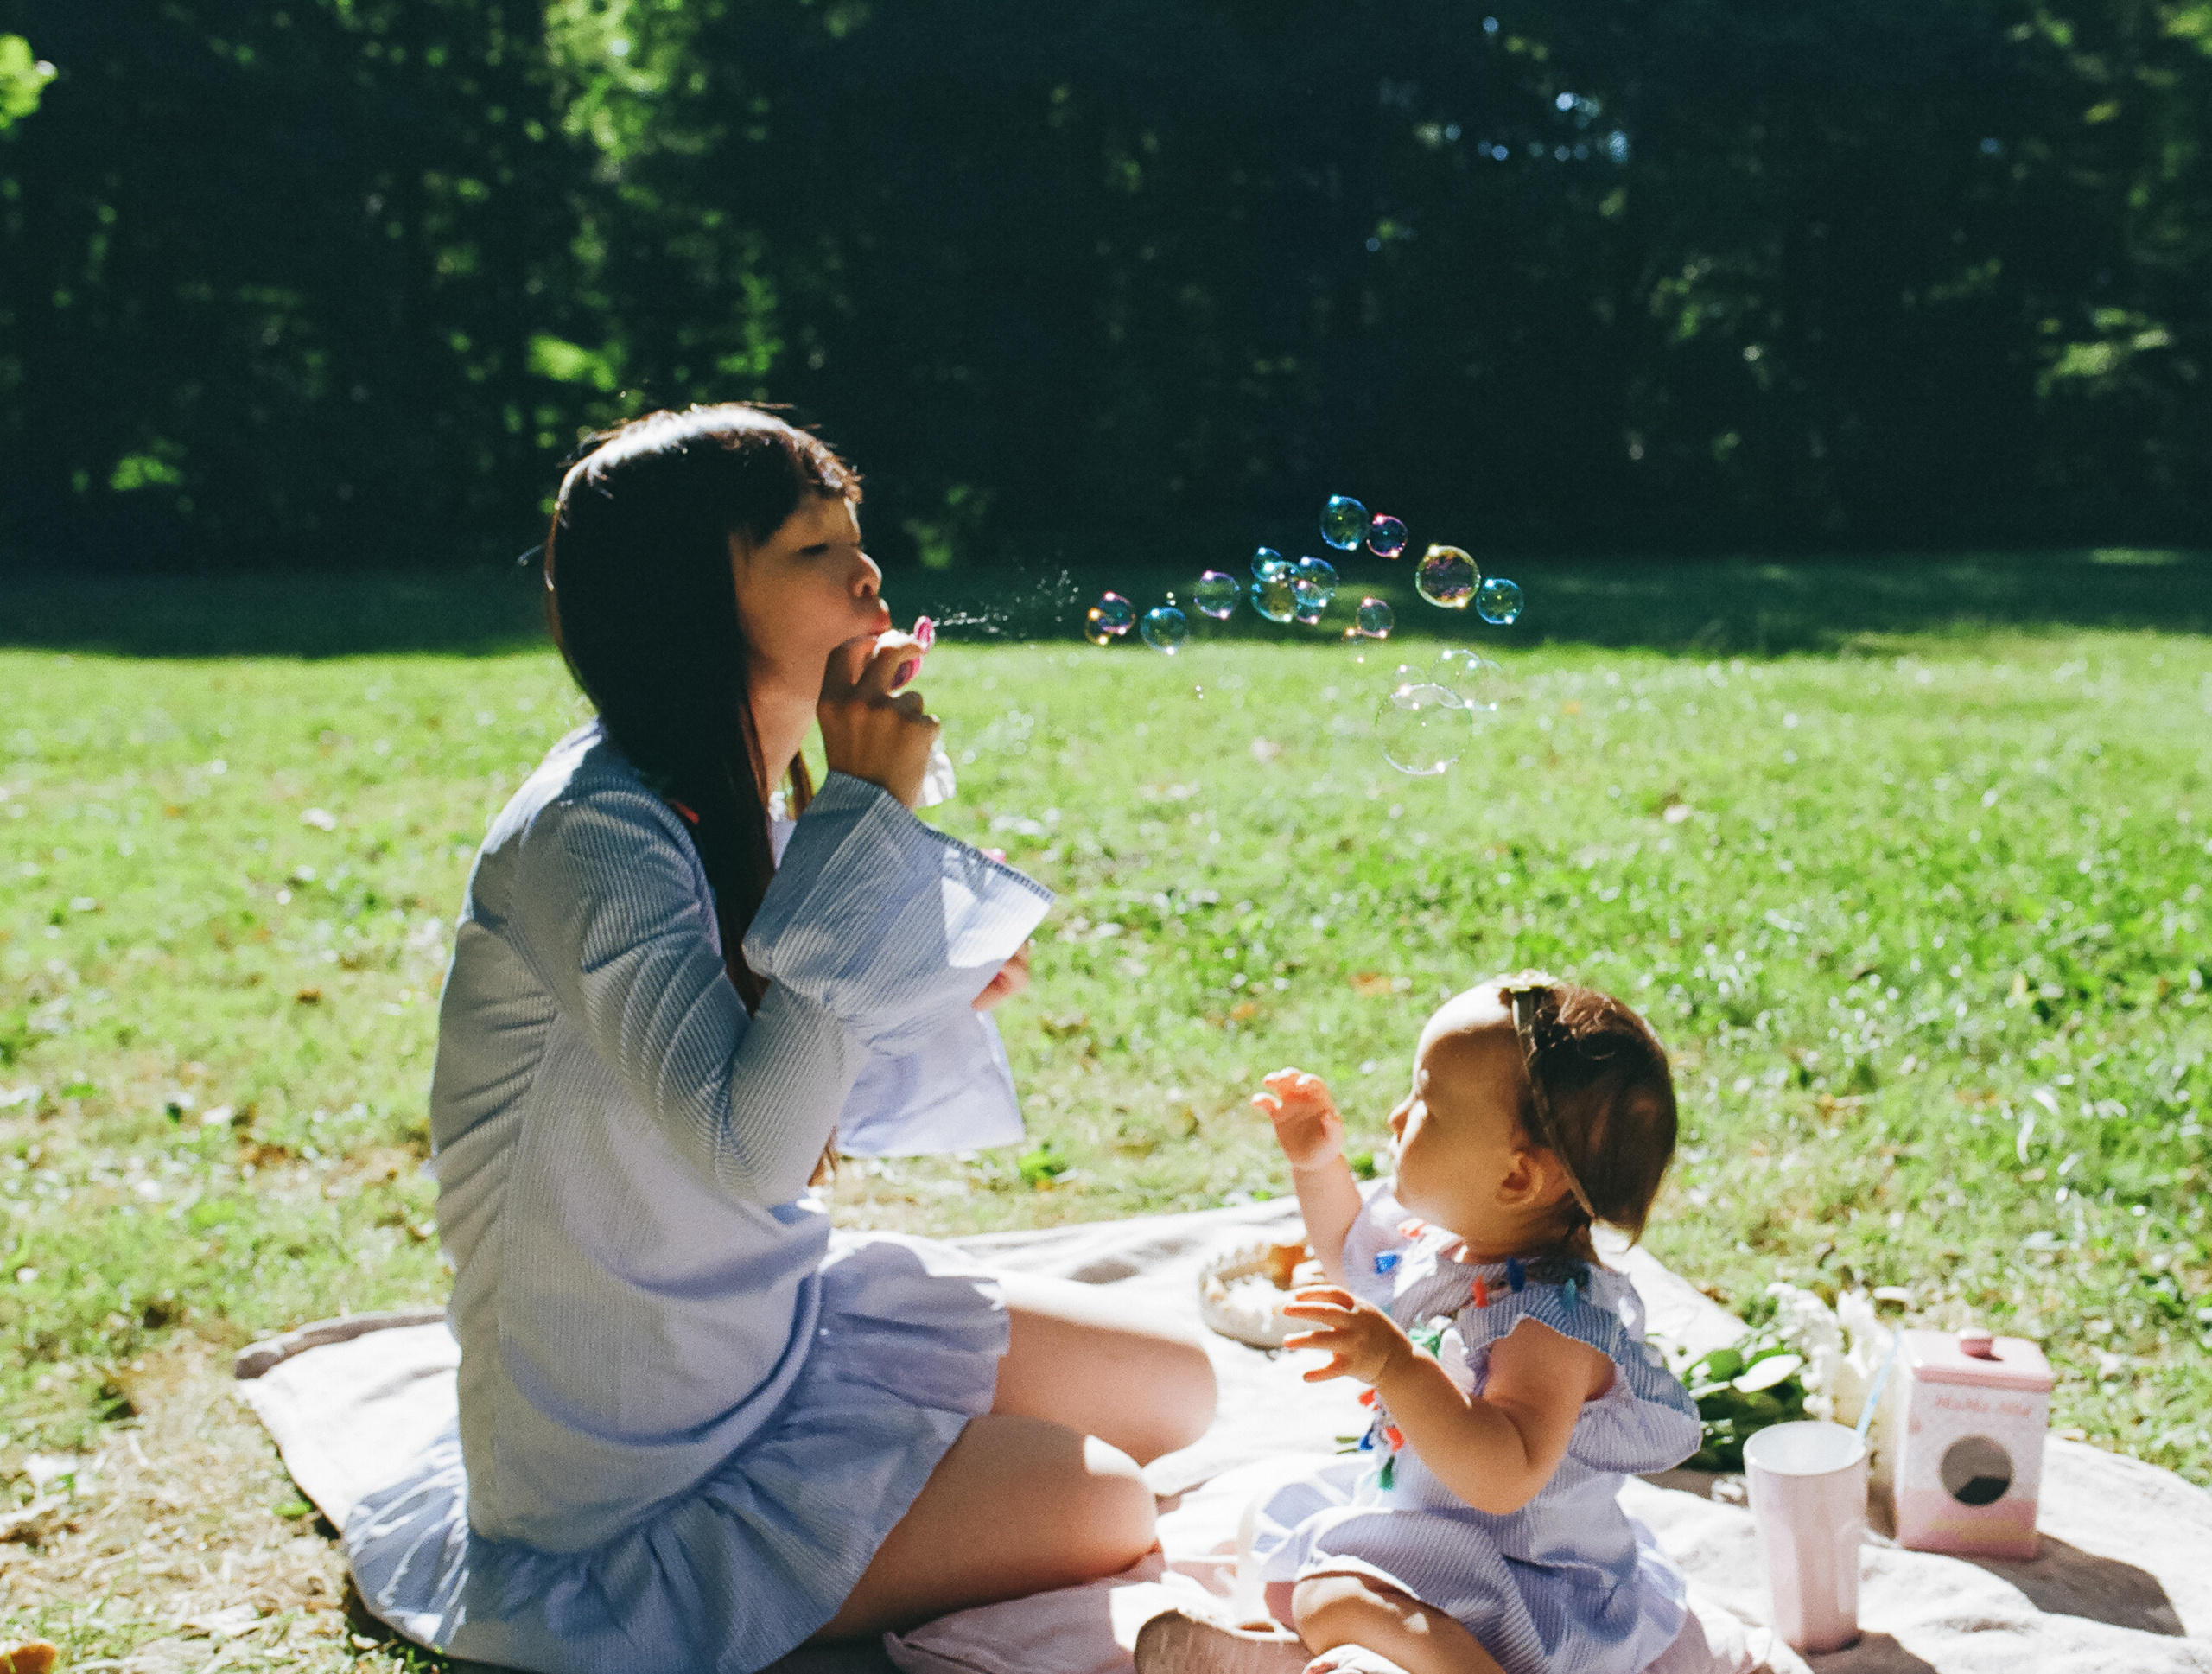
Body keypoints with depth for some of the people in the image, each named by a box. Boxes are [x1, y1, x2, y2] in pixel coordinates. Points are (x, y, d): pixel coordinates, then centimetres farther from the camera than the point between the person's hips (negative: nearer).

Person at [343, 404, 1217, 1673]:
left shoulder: (735, 809, 1)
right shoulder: (588, 838, -26)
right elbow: (749, 1148, -36)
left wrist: (946, 1001, -10)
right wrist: (866, 811, -30)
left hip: (778, 1318, 8)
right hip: (640, 1476, -8)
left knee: (1175, 1388, 8)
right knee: (1107, 1513, -9)